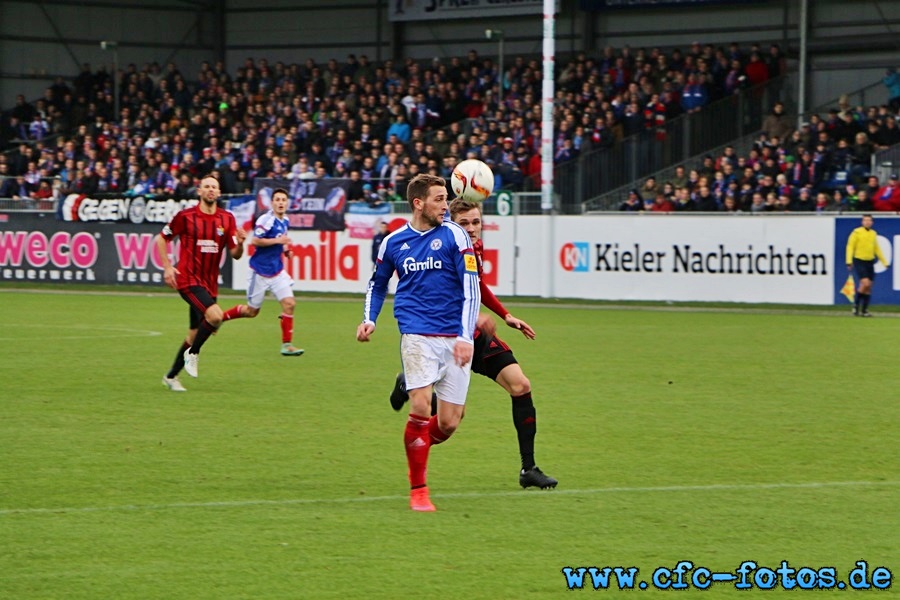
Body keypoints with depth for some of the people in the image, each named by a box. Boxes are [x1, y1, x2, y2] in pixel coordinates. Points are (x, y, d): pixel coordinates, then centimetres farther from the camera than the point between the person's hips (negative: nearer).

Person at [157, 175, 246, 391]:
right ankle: (193, 353, -2)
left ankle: (171, 376, 26)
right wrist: (167, 267, -5)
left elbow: (235, 254, 5)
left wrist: (240, 243, -17)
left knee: (195, 333, 11)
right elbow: (161, 238, 6)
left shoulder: (227, 219, 5)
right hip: (188, 279, -5)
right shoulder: (186, 216, -5)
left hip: (209, 283, 5)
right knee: (215, 315, -26)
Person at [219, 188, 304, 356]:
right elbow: (255, 241, -24)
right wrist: (278, 241, -26)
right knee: (252, 311, 5)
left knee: (289, 303, -9)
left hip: (277, 271, 7)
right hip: (260, 271, -6)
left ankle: (286, 345, -3)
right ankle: (218, 318, 27)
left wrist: (285, 249, 7)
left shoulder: (285, 221, 8)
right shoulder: (266, 219, -18)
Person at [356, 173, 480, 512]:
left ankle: (419, 447, 33)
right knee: (421, 407, -17)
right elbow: (378, 282, 24)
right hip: (416, 334, 0)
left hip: (454, 337, 0)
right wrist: (369, 319, 9)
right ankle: (418, 490, -5)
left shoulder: (454, 235, -1)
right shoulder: (394, 242, 6)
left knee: (449, 423, -1)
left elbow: (471, 288, -4)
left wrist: (466, 337, -12)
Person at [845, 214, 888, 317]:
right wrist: (849, 261, -16)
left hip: (870, 262, 6)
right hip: (859, 261, -6)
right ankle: (856, 304, -1)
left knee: (868, 287, 3)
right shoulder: (857, 232, -5)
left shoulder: (873, 234, 12)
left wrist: (884, 262, 21)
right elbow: (850, 247, -7)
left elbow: (877, 249, 21)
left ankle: (864, 310, 9)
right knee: (865, 283, -18)